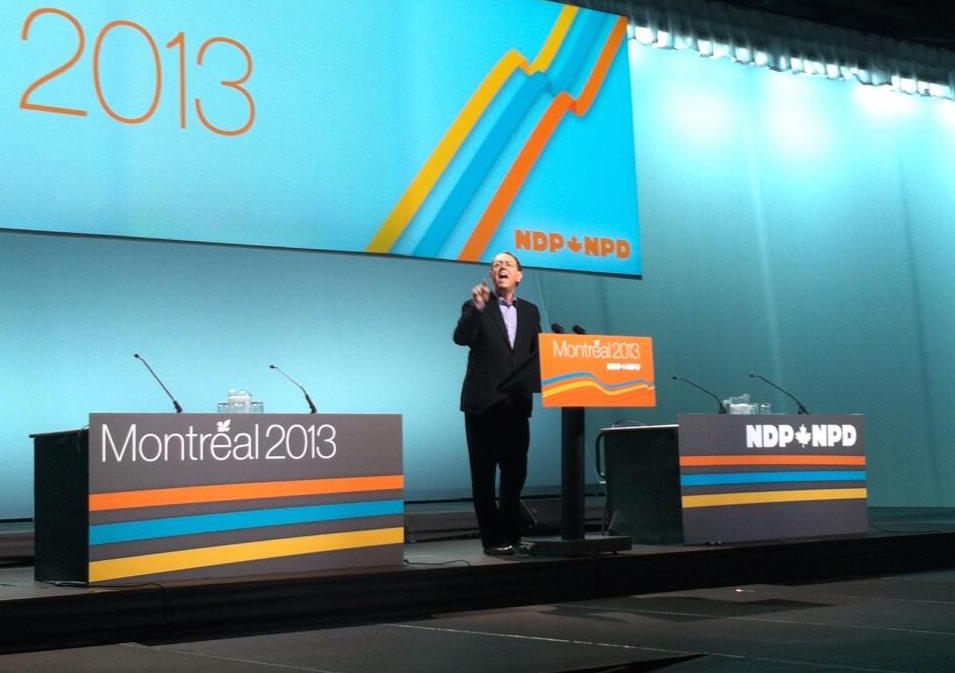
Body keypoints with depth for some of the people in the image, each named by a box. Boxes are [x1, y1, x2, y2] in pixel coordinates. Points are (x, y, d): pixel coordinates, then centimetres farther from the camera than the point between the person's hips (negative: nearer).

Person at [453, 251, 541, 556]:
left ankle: (511, 534, 18)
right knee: (484, 474, 0)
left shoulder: (530, 311, 14)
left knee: (515, 472, 7)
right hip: (483, 402, -4)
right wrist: (477, 307, -26)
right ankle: (493, 538, 7)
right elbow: (461, 338, -15)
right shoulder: (476, 307, 2)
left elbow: (536, 354, 16)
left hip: (517, 404, 4)